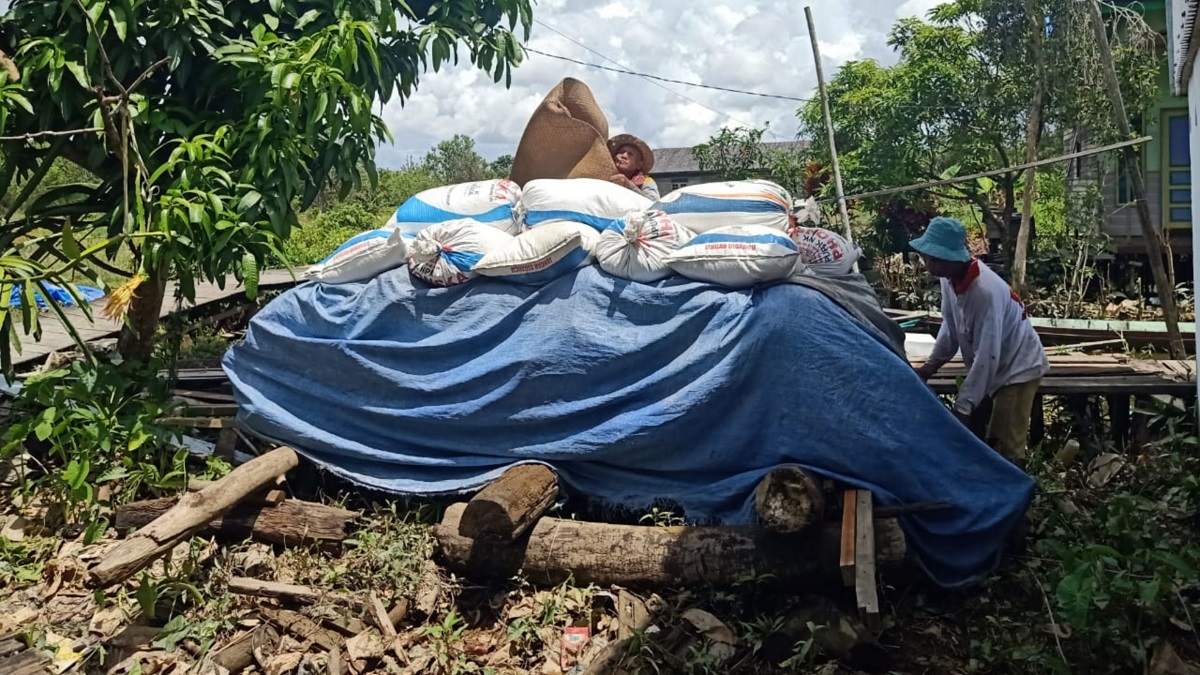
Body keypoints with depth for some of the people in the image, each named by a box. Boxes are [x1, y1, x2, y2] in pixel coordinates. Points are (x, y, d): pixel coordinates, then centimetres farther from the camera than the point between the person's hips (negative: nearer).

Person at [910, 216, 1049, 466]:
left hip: (1018, 367, -8)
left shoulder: (986, 291, -35)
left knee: (1006, 448, -8)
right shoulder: (949, 279, -11)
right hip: (988, 367, 9)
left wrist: (963, 407, -29)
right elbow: (950, 326, 6)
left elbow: (986, 356, -32)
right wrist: (932, 364, -1)